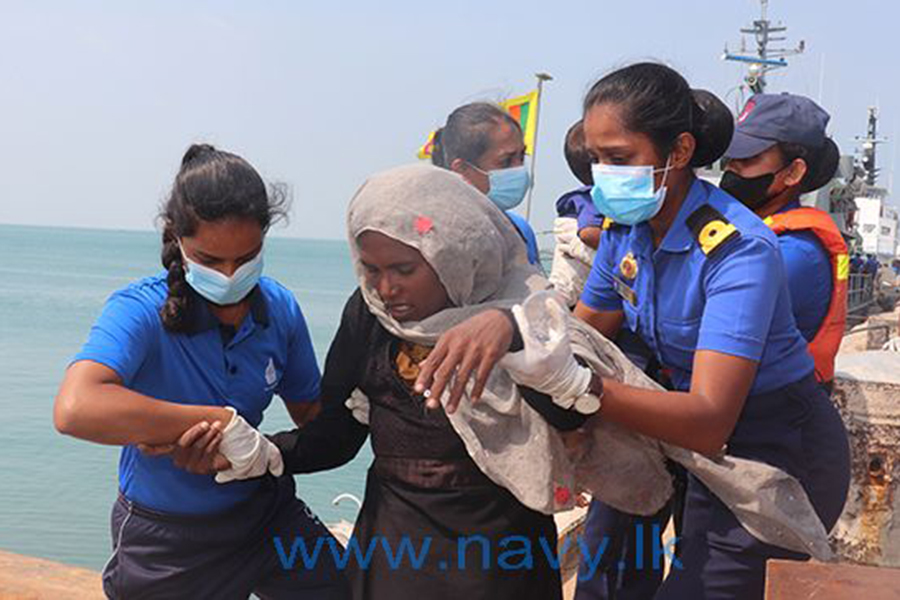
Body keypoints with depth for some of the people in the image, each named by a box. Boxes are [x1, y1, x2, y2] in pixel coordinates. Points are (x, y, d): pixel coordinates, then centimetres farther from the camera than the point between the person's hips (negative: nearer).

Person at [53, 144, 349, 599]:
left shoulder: (280, 308, -10)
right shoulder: (141, 310, -24)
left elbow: (313, 416, -1)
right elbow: (75, 410, -42)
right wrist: (224, 421, -37)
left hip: (263, 510, 4)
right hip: (165, 538, -3)